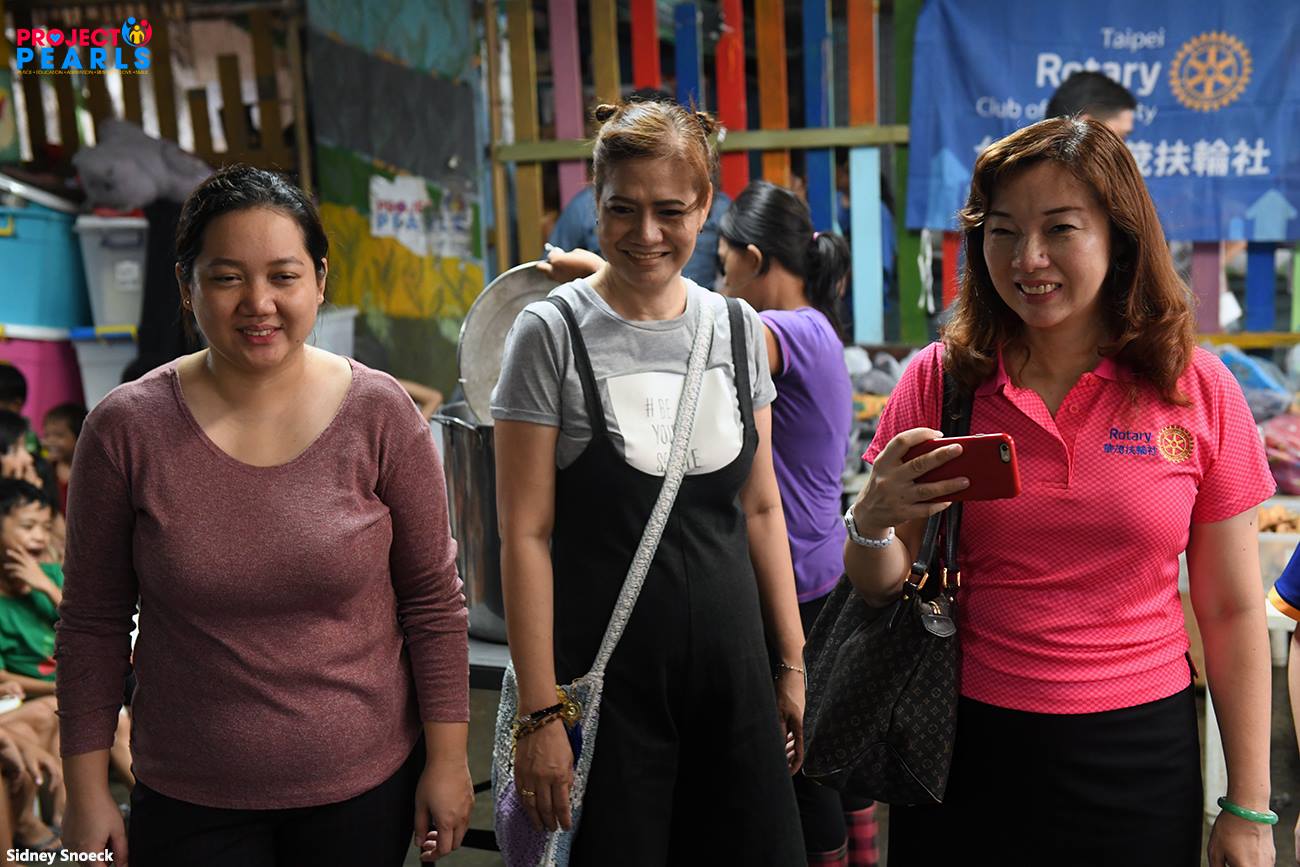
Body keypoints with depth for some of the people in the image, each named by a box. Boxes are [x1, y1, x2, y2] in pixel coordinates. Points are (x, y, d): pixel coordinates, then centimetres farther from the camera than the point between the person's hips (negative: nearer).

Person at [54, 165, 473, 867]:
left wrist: (446, 760, -2)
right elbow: (93, 624, -2)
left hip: (366, 787, 1)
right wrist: (86, 794, 0)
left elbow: (433, 599, -4)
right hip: (187, 802, 0)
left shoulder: (380, 414, -10)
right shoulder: (126, 427, -10)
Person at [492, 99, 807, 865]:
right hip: (606, 678, -4)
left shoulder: (738, 328, 4)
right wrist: (541, 711, -12)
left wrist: (791, 663, 7)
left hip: (731, 667, 4)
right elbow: (527, 534, -10)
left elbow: (761, 509, 9)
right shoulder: (553, 333, -9)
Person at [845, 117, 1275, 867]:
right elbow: (880, 589, 1)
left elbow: (1233, 614, 0)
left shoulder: (1199, 391, -5)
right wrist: (874, 523, -21)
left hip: (1137, 753, 0)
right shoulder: (940, 379, -5)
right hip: (966, 748, 1)